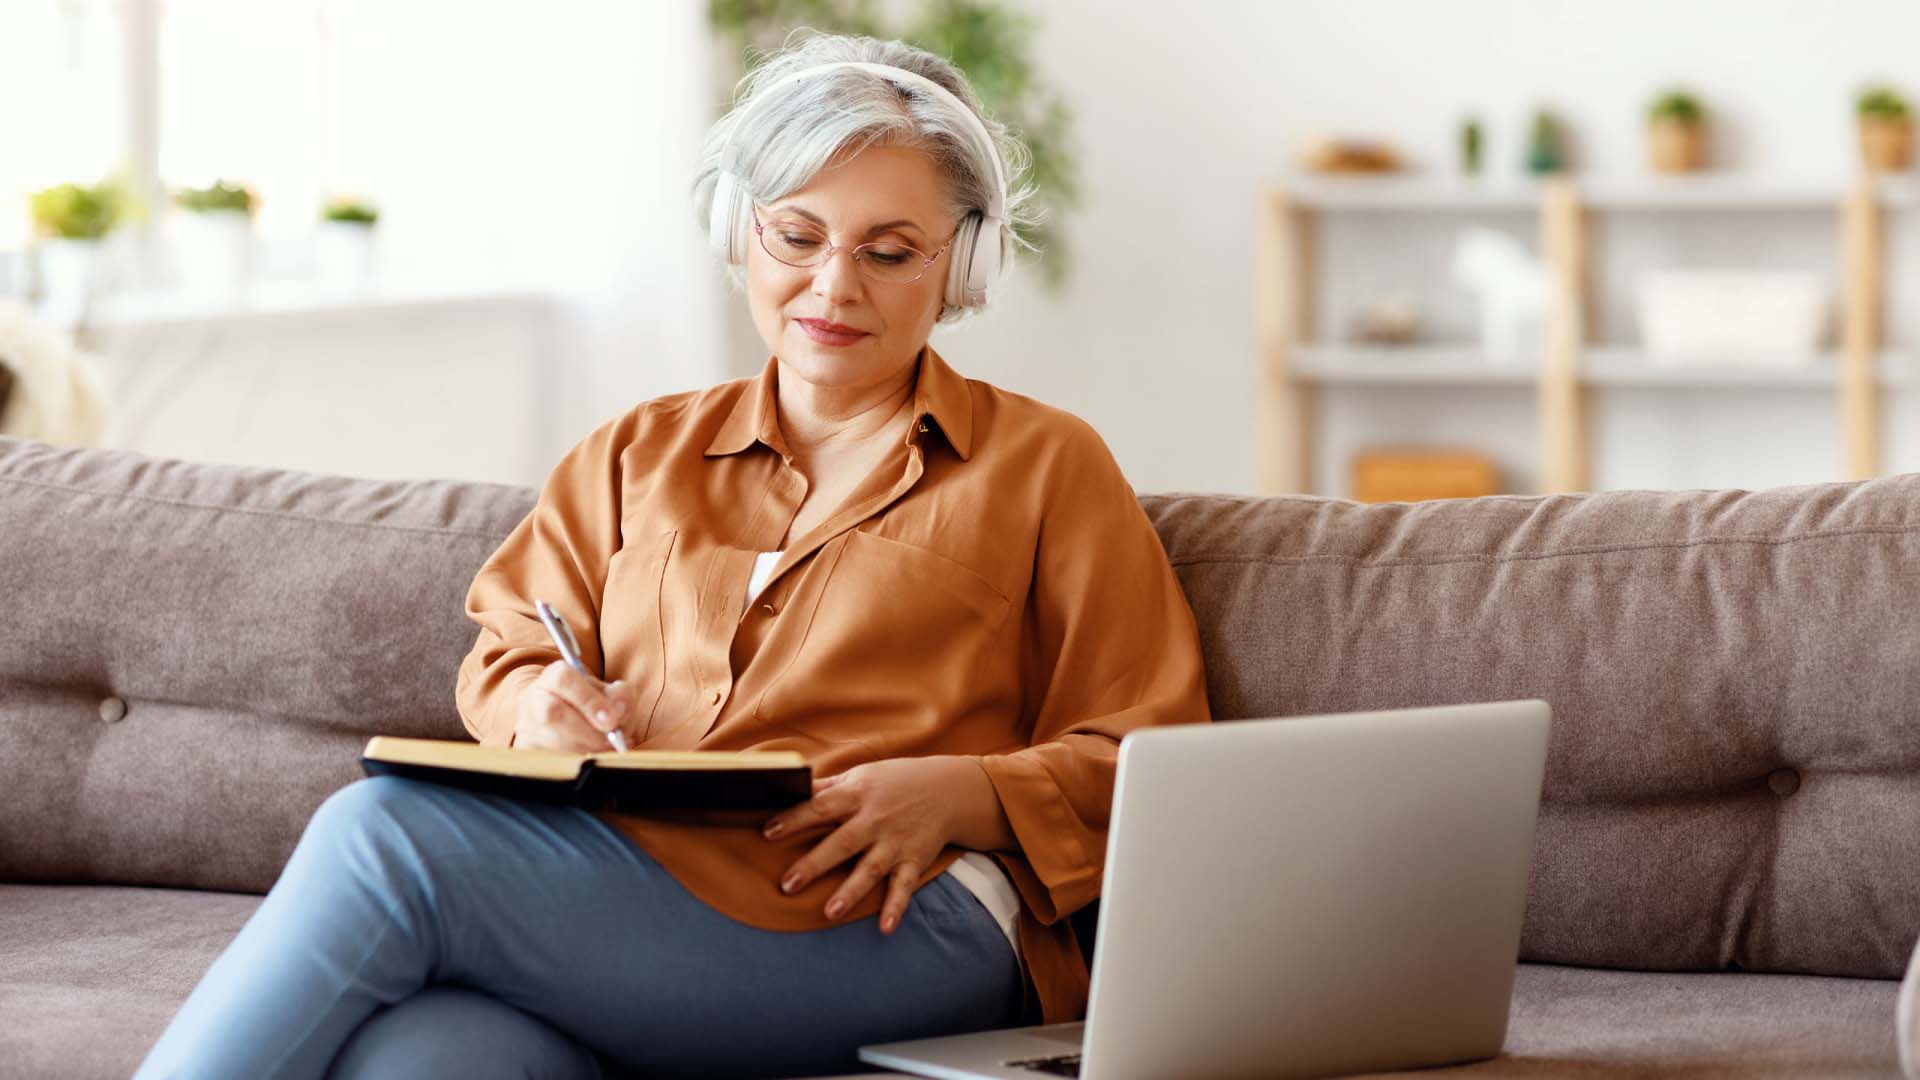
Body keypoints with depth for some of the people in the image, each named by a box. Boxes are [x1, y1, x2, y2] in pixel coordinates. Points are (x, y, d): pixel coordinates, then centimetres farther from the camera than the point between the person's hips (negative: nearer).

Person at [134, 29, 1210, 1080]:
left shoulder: (1048, 468, 18)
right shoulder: (639, 453, 30)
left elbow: (1146, 765, 10)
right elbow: (507, 655, 25)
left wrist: (960, 793, -10)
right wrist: (545, 705, -1)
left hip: (880, 928, -3)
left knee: (385, 833, -28)